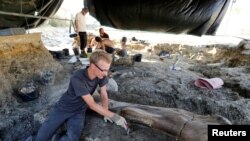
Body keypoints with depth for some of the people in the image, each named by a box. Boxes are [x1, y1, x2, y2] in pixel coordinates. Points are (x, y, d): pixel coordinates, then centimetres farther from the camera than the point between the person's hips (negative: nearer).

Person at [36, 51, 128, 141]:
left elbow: (104, 95, 0)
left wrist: (106, 113, -7)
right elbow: (92, 105, -28)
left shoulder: (101, 75, -16)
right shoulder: (78, 79, -32)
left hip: (78, 112, 3)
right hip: (63, 108, -3)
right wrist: (114, 117, -26)